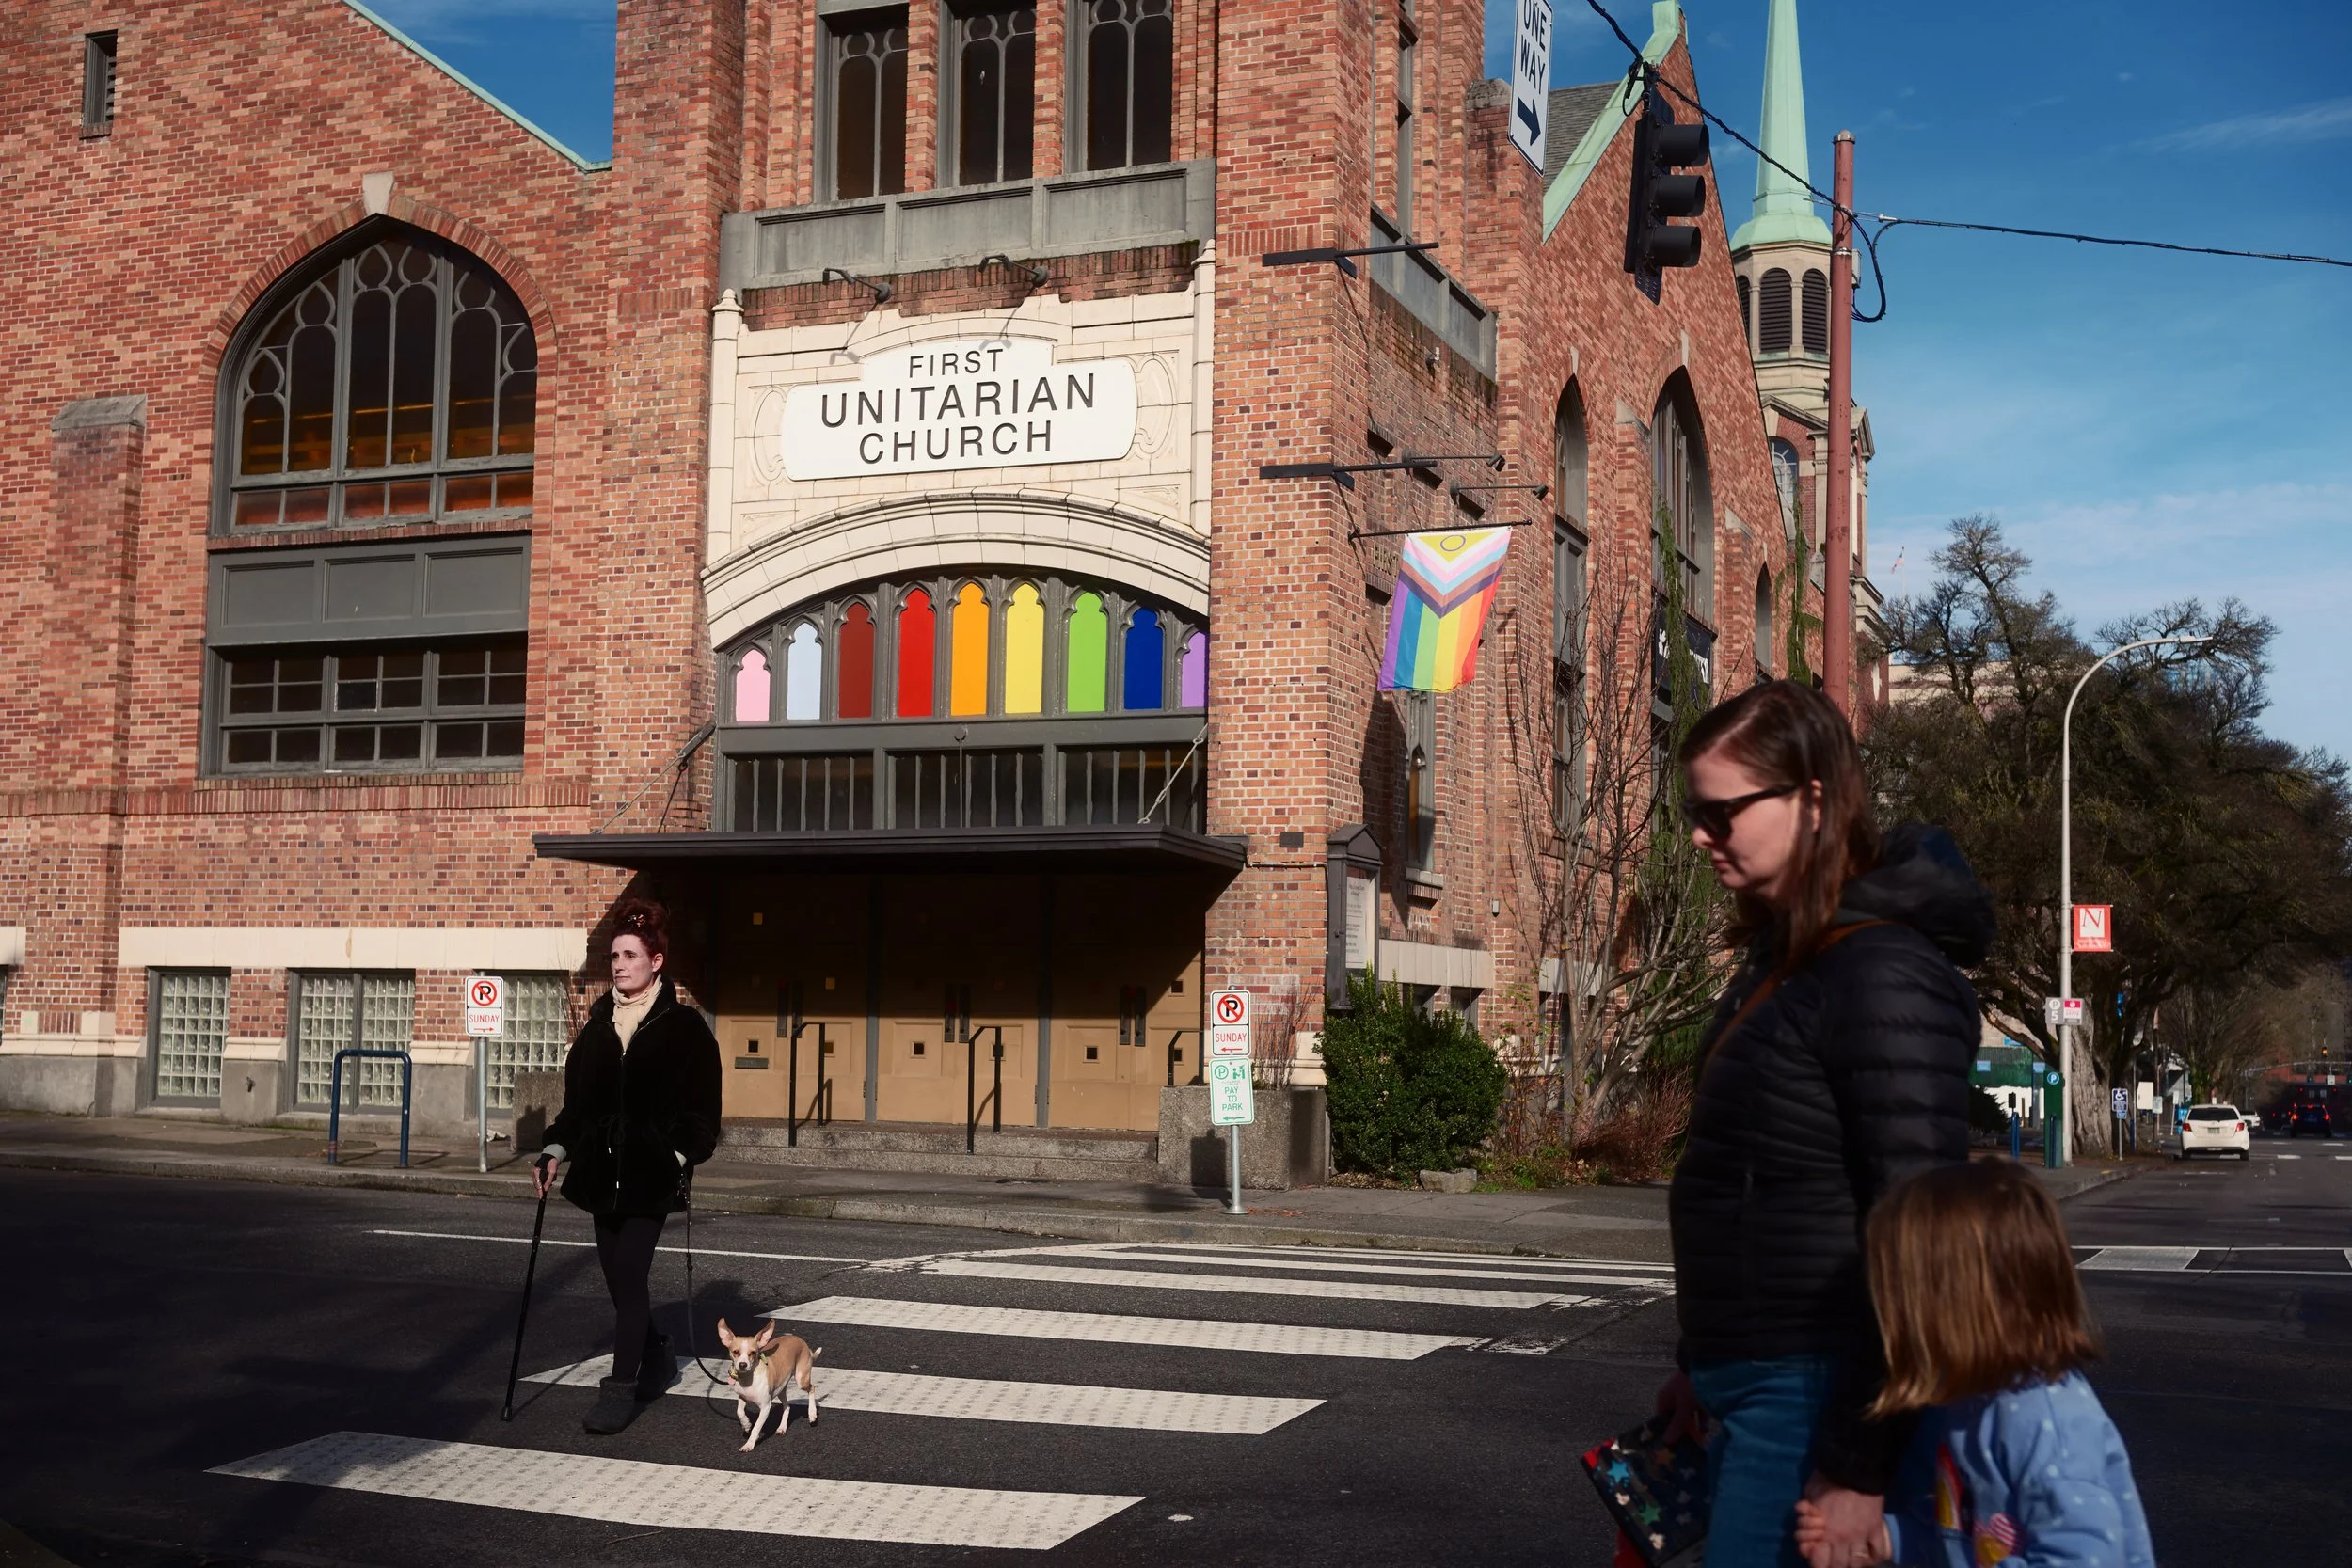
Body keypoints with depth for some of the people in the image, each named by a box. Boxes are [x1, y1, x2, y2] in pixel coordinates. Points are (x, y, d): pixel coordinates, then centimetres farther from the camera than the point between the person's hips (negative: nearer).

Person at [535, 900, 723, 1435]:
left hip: (651, 1174, -5)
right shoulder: (599, 1024, 11)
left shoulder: (683, 1026, -4)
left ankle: (620, 1390, -6)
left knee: (629, 1275, -12)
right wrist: (555, 1150, 5)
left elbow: (700, 1107, -5)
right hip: (603, 1171, 6)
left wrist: (682, 1158, -16)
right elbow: (576, 1098, 15)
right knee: (620, 1277, 10)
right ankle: (656, 1360, 32)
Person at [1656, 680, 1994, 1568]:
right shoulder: (1781, 961, 11)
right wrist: (1702, 1363, 20)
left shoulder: (1882, 976, -18)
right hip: (1753, 1390, 9)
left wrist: (1858, 1466, -20)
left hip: (1814, 1401, -9)